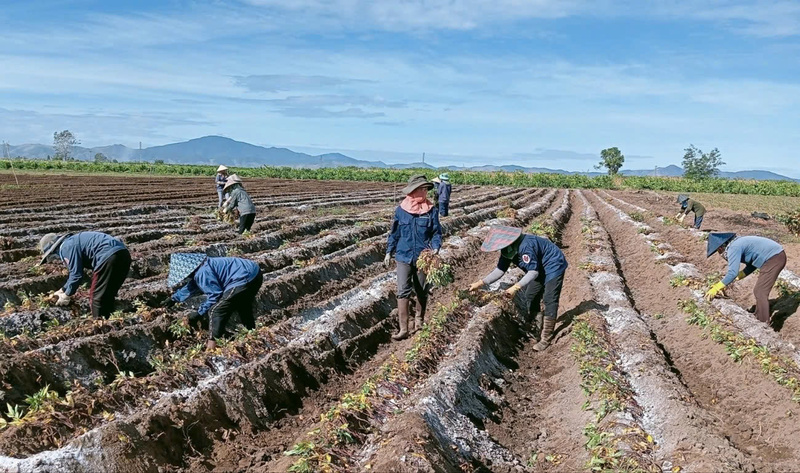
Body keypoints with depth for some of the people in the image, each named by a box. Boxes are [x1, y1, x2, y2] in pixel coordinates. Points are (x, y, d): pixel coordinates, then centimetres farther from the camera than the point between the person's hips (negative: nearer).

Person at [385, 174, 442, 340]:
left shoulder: (431, 210, -4)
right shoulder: (401, 209, -2)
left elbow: (436, 232, -1)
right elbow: (395, 232, 6)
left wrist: (436, 248, -18)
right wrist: (389, 252, 6)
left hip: (423, 257, 1)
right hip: (404, 256, 0)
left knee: (422, 291, 14)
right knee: (403, 291, -6)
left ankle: (419, 322, 33)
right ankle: (404, 328, -3)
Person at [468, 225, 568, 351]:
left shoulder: (525, 247, -36)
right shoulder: (507, 249, -7)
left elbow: (533, 271, -33)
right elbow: (500, 270, -4)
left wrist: (516, 287, -41)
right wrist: (481, 283, -13)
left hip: (554, 266, -10)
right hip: (540, 269, 10)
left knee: (549, 300, -12)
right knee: (530, 298, 10)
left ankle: (546, 339, -8)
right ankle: (540, 329, 23)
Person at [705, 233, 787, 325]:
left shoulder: (733, 248, -16)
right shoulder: (739, 243, 14)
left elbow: (732, 273, -22)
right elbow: (751, 266, 21)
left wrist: (716, 288, -16)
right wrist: (734, 279, 15)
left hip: (774, 258, -10)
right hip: (777, 255, 10)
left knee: (760, 293, -8)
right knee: (758, 291, 18)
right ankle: (759, 320, 28)